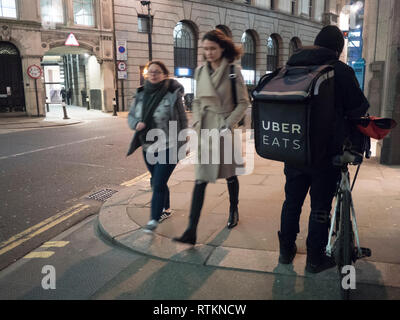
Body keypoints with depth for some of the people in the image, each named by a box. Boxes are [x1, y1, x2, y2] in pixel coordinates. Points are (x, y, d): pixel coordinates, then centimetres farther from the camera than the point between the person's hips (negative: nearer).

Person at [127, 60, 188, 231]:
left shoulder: (172, 95, -10)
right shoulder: (141, 94, 4)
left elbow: (182, 121, -5)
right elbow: (130, 115, 13)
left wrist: (182, 144, -4)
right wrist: (136, 123, -10)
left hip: (168, 148, -6)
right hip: (148, 147, 6)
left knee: (158, 185, -7)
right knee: (156, 182, 19)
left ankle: (154, 219, 5)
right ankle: (166, 209, 40)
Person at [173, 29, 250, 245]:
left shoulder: (233, 71, -5)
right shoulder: (200, 72, 7)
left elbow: (243, 102, -4)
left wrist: (228, 124, -13)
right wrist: (197, 125, 2)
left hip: (225, 129, -3)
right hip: (205, 130, 3)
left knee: (230, 174, 14)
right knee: (201, 179, -2)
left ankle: (234, 211, 41)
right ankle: (191, 231, -3)